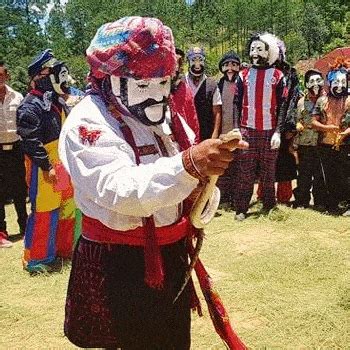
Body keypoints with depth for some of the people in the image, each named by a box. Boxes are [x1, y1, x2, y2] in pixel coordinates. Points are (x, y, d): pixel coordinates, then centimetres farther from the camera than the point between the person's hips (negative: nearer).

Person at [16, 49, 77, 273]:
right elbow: (31, 140, -22)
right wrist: (47, 166, -23)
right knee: (44, 213, -3)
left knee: (67, 208, 16)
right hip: (44, 169, -9)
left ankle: (64, 249, 32)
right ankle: (36, 259, 10)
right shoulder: (32, 106, -17)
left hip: (63, 166, 9)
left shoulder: (58, 101, 13)